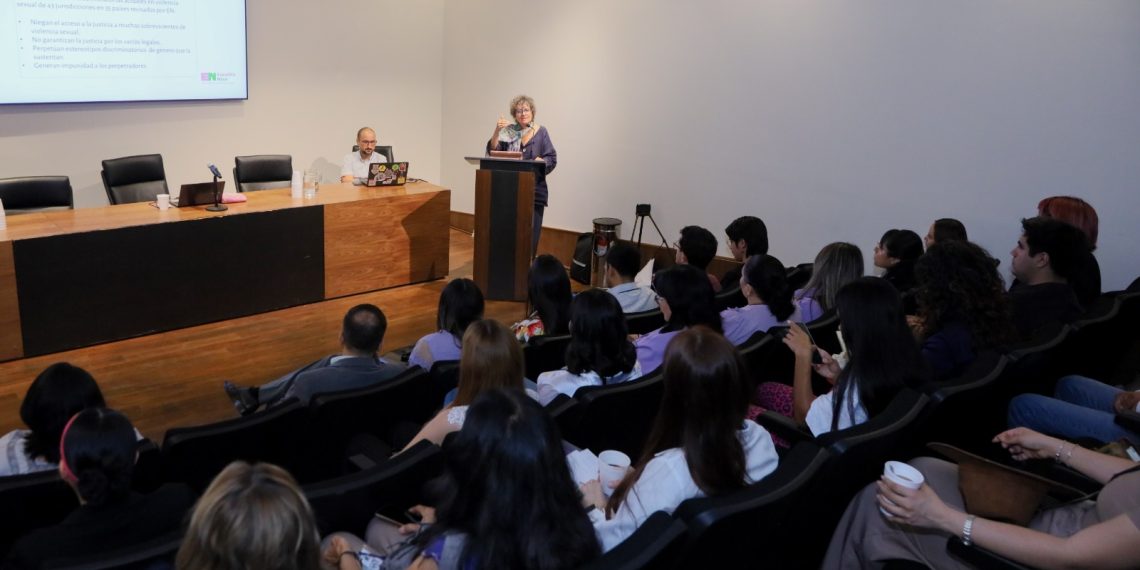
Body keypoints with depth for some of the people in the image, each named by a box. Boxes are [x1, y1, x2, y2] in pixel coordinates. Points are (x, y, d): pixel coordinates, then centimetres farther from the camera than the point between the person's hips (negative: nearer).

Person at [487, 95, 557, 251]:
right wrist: (497, 131, -17)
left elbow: (552, 159, -1)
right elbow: (493, 151, -3)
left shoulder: (541, 132, 1)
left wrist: (540, 161, -22)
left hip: (534, 190, -1)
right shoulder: (509, 131, 6)